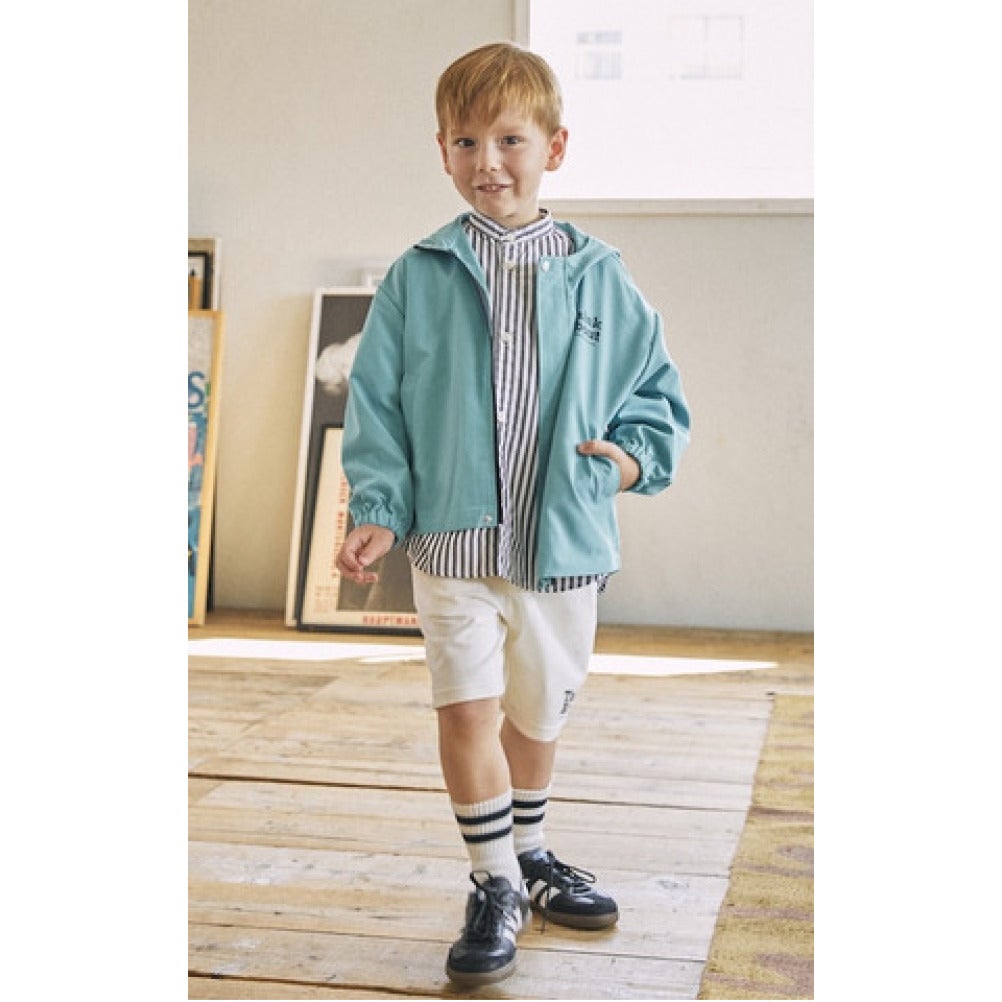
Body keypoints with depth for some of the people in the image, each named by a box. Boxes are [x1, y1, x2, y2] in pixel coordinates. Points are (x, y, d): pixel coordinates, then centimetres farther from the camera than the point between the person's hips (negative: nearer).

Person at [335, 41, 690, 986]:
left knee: (536, 713, 17)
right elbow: (376, 403, 1)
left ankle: (529, 855, 41)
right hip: (453, 541, -1)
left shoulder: (600, 280, 1)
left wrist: (634, 456, -10)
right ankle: (495, 886, 12)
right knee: (466, 710, -8)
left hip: (564, 543, 2)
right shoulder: (416, 280, -1)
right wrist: (378, 510, -8)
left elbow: (657, 393, 8)